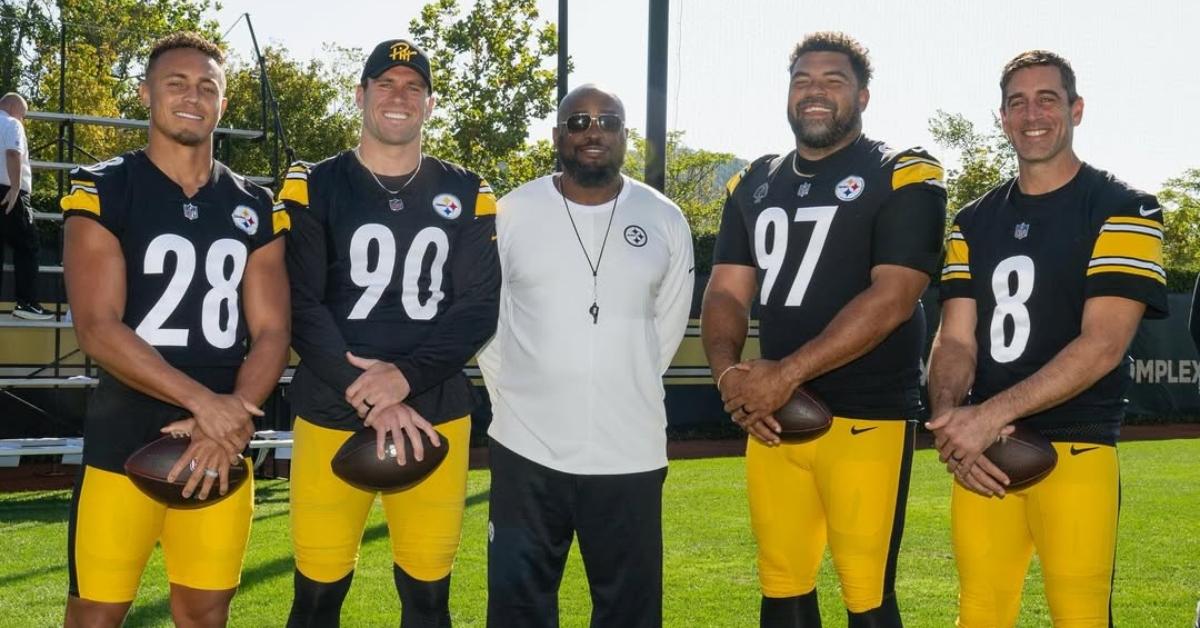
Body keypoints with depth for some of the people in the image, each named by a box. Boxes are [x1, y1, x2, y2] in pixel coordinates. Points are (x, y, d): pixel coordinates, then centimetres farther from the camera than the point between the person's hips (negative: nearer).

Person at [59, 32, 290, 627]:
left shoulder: (255, 209, 8)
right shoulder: (103, 192, -3)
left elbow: (271, 333, 4)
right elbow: (98, 329, -13)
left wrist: (227, 424, -13)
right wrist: (203, 401, -21)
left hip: (222, 445, 3)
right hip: (125, 442, -3)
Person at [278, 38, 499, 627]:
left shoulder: (465, 194, 8)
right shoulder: (316, 187, 2)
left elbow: (479, 309, 0)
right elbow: (301, 308, -5)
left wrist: (406, 376, -15)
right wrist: (369, 399, -15)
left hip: (435, 417, 2)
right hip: (332, 416, -1)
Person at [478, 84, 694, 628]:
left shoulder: (665, 221, 2)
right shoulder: (512, 214, -1)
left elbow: (668, 326, 10)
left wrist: (626, 394, 11)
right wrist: (518, 398, 6)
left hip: (629, 452, 1)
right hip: (527, 448, 0)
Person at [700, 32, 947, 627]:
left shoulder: (901, 176, -4)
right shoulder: (754, 184, 14)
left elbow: (891, 299, -15)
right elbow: (726, 293, 10)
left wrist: (787, 374, -19)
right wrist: (728, 372, -10)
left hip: (866, 418, -5)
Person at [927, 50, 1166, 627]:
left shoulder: (1122, 211, -1)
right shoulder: (973, 222, 15)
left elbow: (1103, 345, -12)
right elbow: (955, 341, 8)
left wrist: (992, 414, -19)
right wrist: (951, 419, -13)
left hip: (1076, 449, -4)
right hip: (982, 451, 4)